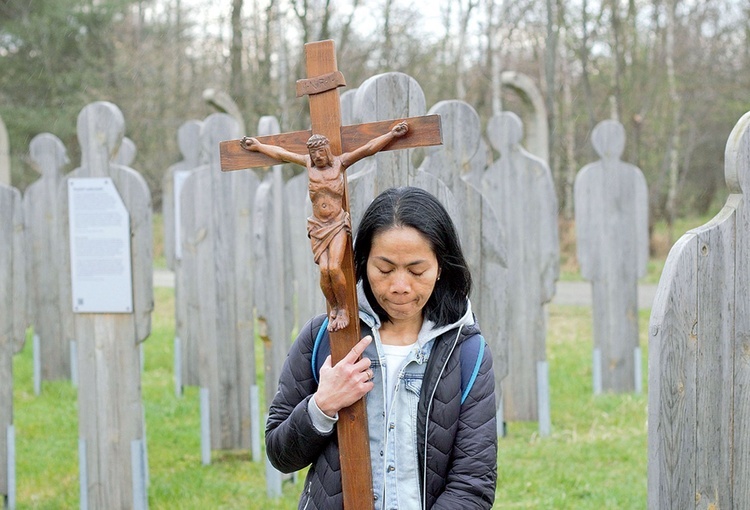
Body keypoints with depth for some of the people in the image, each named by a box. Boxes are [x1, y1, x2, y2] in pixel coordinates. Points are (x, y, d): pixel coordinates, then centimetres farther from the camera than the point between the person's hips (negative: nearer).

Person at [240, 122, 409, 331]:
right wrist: (258, 146, 30)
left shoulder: (340, 162, 2)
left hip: (338, 223, -2)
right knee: (324, 270, -14)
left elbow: (369, 148, 0)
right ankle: (334, 310, 5)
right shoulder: (308, 164, 9)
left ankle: (343, 310, -2)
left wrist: (392, 134, -4)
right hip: (318, 226, 2)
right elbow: (280, 153, 22)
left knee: (334, 268, -19)